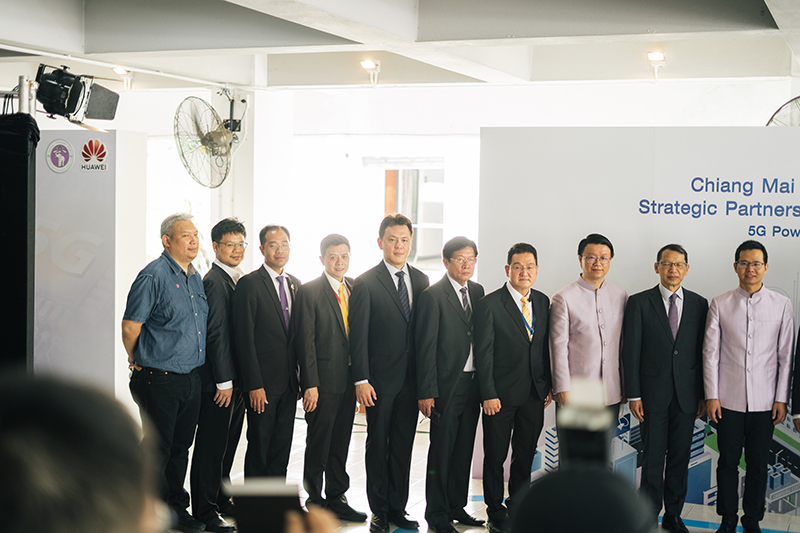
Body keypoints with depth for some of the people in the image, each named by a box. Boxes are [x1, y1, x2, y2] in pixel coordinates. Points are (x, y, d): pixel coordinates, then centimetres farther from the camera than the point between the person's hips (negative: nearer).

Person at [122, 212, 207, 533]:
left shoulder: (195, 278, 12)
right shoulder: (154, 276, -14)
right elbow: (129, 327, -13)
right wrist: (138, 363, 1)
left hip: (191, 379, 7)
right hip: (159, 381, -7)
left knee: (181, 447, 15)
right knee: (158, 450, 1)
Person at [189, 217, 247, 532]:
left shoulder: (237, 280, 15)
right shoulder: (214, 282, -14)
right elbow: (216, 334, -17)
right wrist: (224, 381, -17)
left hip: (235, 378, 9)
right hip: (219, 379, -9)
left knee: (227, 443, 18)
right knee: (211, 445, -1)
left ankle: (221, 498, 30)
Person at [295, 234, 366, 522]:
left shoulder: (356, 289, 10)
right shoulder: (309, 292, -7)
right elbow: (306, 341, -10)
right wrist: (310, 384, -14)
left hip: (349, 379, 5)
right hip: (323, 381, -5)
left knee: (341, 442, 13)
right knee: (318, 443, 3)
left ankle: (336, 498, 23)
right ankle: (314, 500, 15)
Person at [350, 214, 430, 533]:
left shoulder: (421, 280, 8)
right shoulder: (365, 284, -7)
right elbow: (358, 336, -8)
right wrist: (361, 380, -13)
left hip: (411, 379, 4)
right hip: (380, 381, -4)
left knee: (403, 446, 10)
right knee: (378, 445, 5)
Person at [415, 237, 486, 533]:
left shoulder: (477, 291, 11)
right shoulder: (433, 296, -9)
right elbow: (426, 347, -11)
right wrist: (426, 392, -14)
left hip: (473, 383, 6)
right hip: (447, 384, -6)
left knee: (464, 450, 13)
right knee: (441, 451, 1)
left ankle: (457, 507, 26)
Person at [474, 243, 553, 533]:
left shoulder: (543, 302, 8)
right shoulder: (490, 304, -9)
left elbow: (546, 347, 12)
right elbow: (483, 353, -11)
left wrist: (549, 385, 8)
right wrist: (488, 394, -14)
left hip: (535, 395, 5)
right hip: (501, 395, -5)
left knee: (526, 455, 13)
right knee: (495, 456, 5)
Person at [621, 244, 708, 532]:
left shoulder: (699, 304, 7)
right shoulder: (639, 302, -1)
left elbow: (704, 352, 7)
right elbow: (630, 351, -3)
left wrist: (704, 394, 3)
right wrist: (634, 395, -8)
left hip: (687, 394, 3)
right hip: (652, 392, -2)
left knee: (680, 457, 9)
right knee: (652, 458, 0)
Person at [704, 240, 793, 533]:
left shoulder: (781, 305, 2)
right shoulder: (719, 305, 1)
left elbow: (785, 356, 3)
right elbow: (711, 353, 2)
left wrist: (782, 399, 0)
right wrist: (711, 396, -3)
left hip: (764, 402, 0)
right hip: (729, 400, 0)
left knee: (758, 464, 8)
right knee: (728, 462, 7)